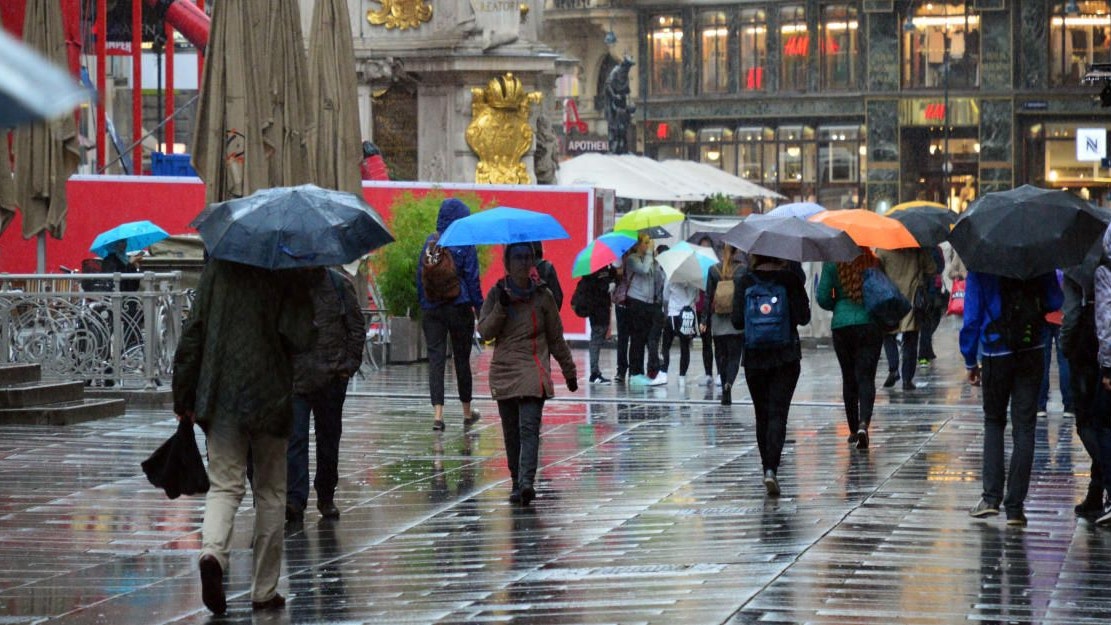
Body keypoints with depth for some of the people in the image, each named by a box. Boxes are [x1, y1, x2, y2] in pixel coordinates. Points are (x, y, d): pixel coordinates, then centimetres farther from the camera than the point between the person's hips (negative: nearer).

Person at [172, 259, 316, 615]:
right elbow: (302, 339, -13)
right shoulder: (287, 276, -6)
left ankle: (212, 552, -24)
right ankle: (265, 591, 13)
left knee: (224, 485, 6)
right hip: (269, 398, -1)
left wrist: (183, 398, 7)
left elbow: (192, 335, 1)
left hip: (219, 396, 2)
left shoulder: (216, 269, 2)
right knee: (270, 492, 10)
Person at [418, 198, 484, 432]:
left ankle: (438, 413, -13)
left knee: (435, 359, -1)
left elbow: (420, 275, 6)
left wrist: (423, 303, 13)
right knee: (462, 359, 11)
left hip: (432, 309, 2)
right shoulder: (465, 244, -6)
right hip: (459, 307, -2)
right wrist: (479, 308, 0)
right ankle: (467, 413, 24)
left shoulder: (430, 242, 4)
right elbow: (472, 280, -6)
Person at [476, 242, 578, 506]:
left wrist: (568, 370, 14)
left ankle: (526, 482, -28)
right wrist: (501, 307, -13)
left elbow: (556, 338, 12)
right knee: (511, 432, 5)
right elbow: (484, 331, 0)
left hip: (533, 370, -2)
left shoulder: (543, 295, 5)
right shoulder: (497, 294, 8)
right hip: (503, 370, 3)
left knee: (529, 427, -17)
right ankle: (518, 482, 14)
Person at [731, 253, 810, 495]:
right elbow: (803, 318, -10)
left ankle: (767, 467, 20)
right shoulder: (790, 279, -6)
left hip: (754, 357, 2)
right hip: (786, 357, -2)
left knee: (762, 414, 14)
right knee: (778, 413, -4)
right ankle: (771, 469, -20)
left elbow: (737, 321, -5)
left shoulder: (745, 281, -2)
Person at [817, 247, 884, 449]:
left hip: (842, 327, 0)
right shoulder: (875, 263, -1)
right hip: (871, 325, 0)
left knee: (849, 379, 12)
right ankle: (863, 424, -23)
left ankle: (853, 430, 19)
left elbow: (823, 297, -4)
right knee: (866, 377, -2)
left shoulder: (832, 263, -4)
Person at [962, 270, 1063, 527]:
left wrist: (970, 361, 3)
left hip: (996, 355, -1)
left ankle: (991, 496, 4)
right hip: (1031, 354, 1)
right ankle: (1015, 506, 2)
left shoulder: (980, 268, -8)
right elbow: (1055, 303, 2)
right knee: (1024, 428, 5)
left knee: (993, 422, 16)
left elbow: (972, 318, -6)